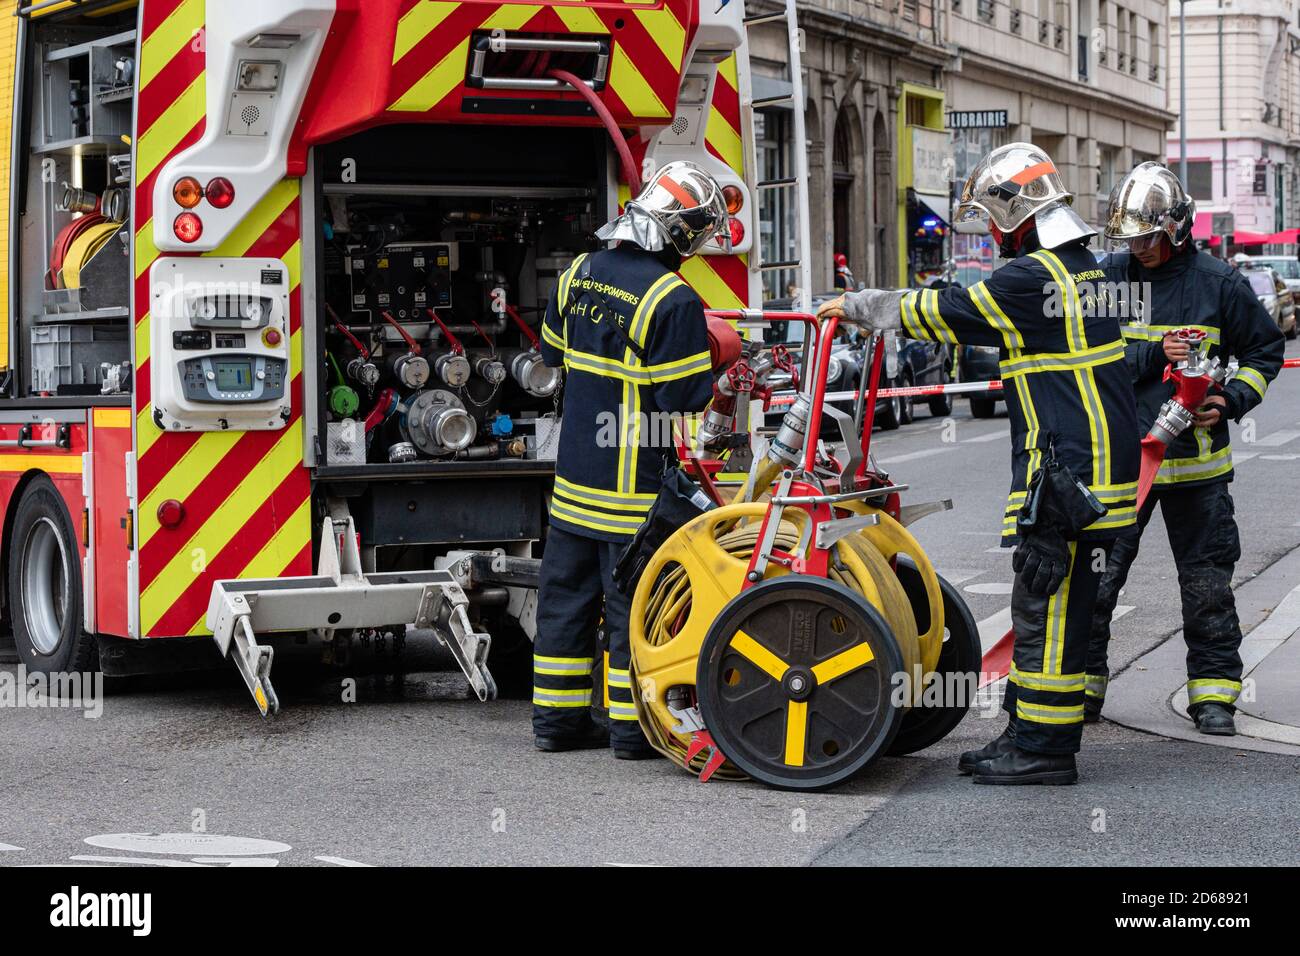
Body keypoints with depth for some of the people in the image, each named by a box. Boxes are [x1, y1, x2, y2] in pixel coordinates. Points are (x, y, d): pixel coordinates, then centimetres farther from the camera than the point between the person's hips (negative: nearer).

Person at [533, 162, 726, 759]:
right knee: (634, 603, 1)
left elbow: (553, 352, 19)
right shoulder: (672, 300, -18)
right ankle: (634, 727, 6)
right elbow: (687, 400, -17)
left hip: (574, 474, 7)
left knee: (567, 595, 13)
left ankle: (558, 716, 20)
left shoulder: (579, 275, 5)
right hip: (636, 481, -7)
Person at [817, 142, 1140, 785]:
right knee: (1044, 608, 14)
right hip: (1088, 470, 10)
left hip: (1070, 477, -10)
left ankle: (1044, 749, 0)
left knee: (1047, 611, -5)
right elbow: (976, 320, 28)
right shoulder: (1080, 268, 16)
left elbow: (947, 314, -9)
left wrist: (858, 306, 4)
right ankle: (1027, 733, 20)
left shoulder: (1036, 276, -15)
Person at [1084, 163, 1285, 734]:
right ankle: (1082, 682, 15)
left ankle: (1214, 691, 16)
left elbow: (1264, 351, 9)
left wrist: (1231, 401, -7)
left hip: (1195, 460, -1)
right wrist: (1152, 356, -16)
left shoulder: (1218, 283, 0)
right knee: (1095, 576, 2)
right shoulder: (1106, 279, 2)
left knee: (1207, 581, 6)